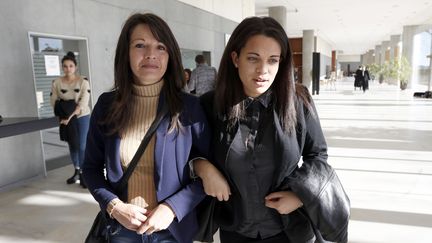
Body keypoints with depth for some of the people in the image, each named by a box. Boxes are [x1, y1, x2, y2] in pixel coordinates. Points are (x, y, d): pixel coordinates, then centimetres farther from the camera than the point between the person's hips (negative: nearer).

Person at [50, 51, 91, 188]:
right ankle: (76, 171, 29)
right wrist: (64, 114, -16)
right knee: (72, 145, 14)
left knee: (82, 146, -1)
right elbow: (53, 101, -3)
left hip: (82, 117, -3)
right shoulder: (56, 82, -2)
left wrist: (70, 116, -22)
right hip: (66, 119, 3)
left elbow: (83, 103, -16)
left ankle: (82, 173, 12)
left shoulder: (83, 81, -10)